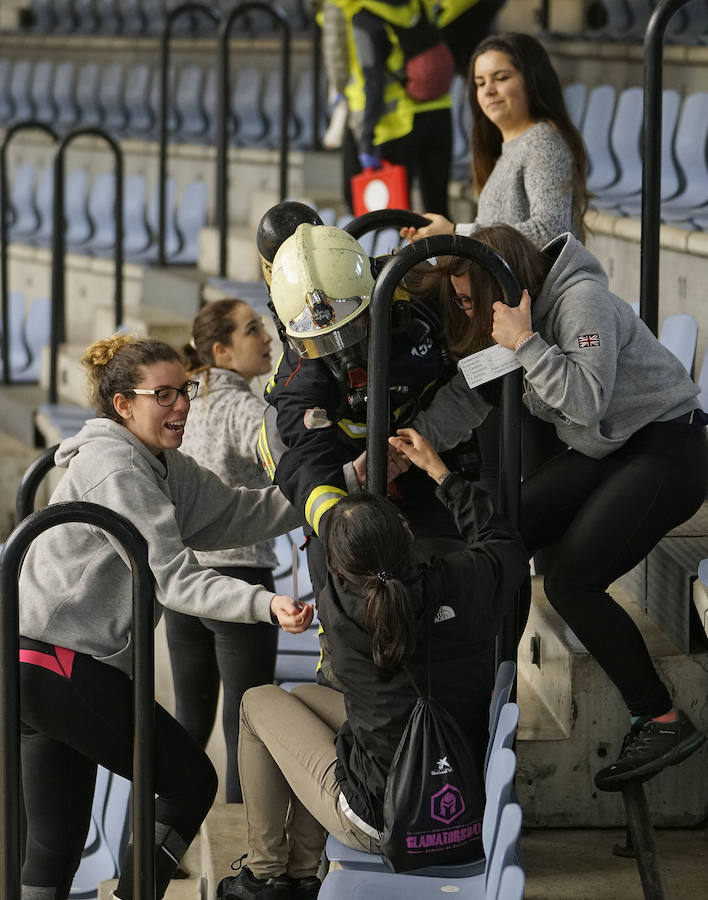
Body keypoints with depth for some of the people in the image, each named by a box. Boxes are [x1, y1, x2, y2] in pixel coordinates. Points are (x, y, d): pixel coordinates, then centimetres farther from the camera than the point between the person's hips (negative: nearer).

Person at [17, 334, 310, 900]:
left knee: (56, 845, 8)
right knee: (191, 782, -1)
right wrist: (265, 605, -35)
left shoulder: (164, 466, 18)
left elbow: (237, 512, 11)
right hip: (59, 662, -10)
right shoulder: (116, 470, -14)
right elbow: (172, 577, -22)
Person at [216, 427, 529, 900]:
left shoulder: (342, 608, -23)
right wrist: (437, 469, 14)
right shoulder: (463, 582, -17)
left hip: (377, 821, -5)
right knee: (306, 695, 25)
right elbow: (508, 544, 10)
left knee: (259, 702, 18)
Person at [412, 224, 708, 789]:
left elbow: (588, 399, -30)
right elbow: (463, 401, 10)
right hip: (602, 454, 9)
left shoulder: (582, 301, -21)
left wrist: (525, 343, -28)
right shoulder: (507, 321, 6)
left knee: (572, 581, -21)